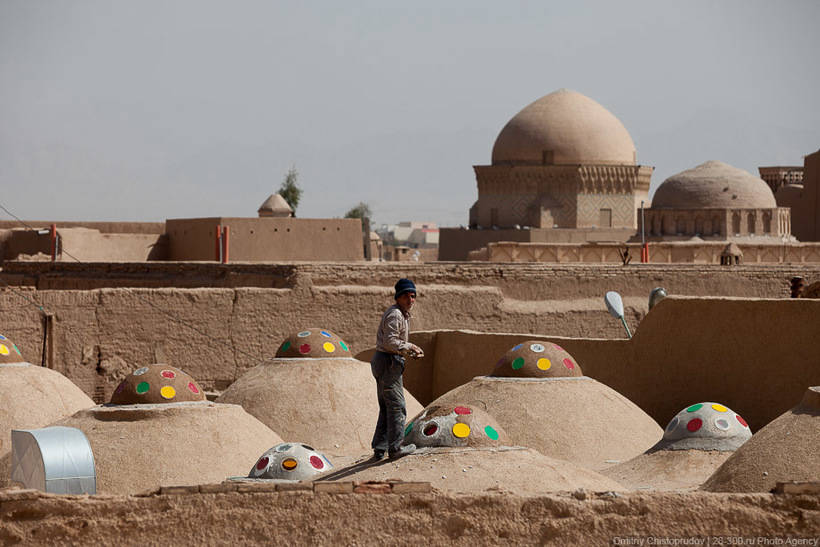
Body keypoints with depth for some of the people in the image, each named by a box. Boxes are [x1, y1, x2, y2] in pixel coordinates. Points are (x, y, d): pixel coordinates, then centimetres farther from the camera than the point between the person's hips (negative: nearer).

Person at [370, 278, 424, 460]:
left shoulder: (403, 315, 20)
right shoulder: (394, 315, -14)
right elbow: (390, 342, -23)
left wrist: (411, 352, 12)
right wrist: (411, 348, -19)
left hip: (382, 362, 11)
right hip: (388, 362, -11)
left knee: (386, 407, 13)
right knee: (396, 406, -8)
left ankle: (379, 448, 14)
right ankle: (395, 447, -6)